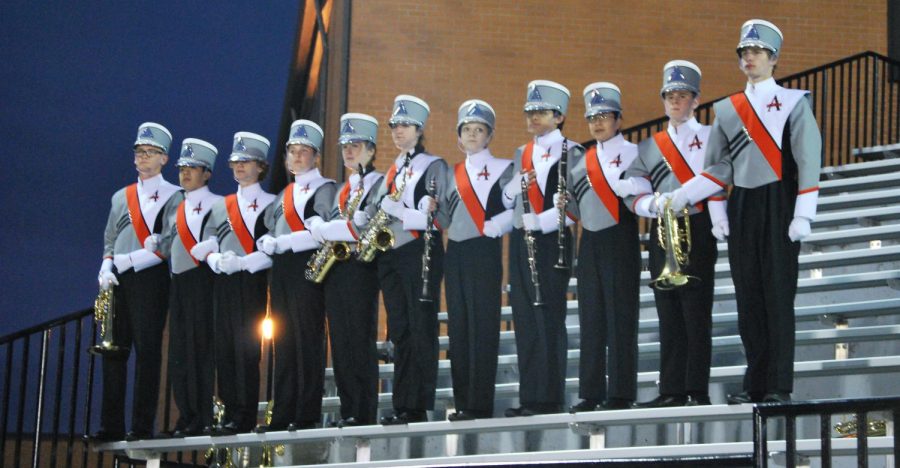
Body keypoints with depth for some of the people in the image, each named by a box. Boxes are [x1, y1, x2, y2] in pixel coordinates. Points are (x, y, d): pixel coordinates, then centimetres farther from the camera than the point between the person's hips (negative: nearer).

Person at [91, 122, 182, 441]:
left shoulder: (172, 197, 0)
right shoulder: (121, 197, 18)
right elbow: (110, 242, 19)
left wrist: (127, 261, -15)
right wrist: (106, 269, -1)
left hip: (149, 280, -6)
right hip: (118, 284, 6)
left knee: (147, 352, -5)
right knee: (113, 351, 3)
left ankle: (143, 426, -3)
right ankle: (111, 425, 6)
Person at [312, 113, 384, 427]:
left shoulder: (378, 183, -2)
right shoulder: (342, 190, 22)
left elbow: (367, 226, -15)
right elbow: (330, 228, 19)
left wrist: (327, 230, -11)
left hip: (361, 268, -8)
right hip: (335, 269, 8)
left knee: (361, 341, -9)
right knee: (340, 342, 5)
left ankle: (364, 413, -8)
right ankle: (347, 410, 7)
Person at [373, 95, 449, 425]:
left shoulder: (434, 166, 0)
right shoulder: (392, 172, 21)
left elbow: (438, 216, -10)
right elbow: (381, 206, 16)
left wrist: (397, 210, -17)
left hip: (420, 252, -7)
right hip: (390, 255, 7)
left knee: (421, 331, -7)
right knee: (399, 331, 5)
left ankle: (418, 407, -7)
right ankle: (402, 406, 7)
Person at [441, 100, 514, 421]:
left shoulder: (502, 168, 1)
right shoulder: (454, 174, 17)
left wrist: (492, 227, -17)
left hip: (484, 251, -6)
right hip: (455, 252, 6)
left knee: (482, 327, -8)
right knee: (458, 327, 4)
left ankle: (480, 404, -7)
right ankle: (462, 402, 8)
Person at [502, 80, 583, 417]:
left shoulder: (570, 153, -3)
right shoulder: (522, 154, 18)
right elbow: (508, 201, 15)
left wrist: (540, 221, -19)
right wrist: (516, 185, -6)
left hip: (551, 240, -6)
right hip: (521, 240, 7)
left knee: (548, 318, -7)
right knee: (524, 318, 5)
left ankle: (549, 398, -4)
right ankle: (529, 396, 9)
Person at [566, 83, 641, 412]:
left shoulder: (631, 152, -1)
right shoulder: (584, 160, 16)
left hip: (619, 238, -6)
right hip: (589, 242, 6)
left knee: (620, 317, -6)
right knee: (590, 319, 6)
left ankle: (620, 393, -3)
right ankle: (591, 394, 9)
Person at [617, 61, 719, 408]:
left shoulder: (709, 137, 4)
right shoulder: (650, 148, 17)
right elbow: (634, 193, 9)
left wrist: (719, 221, -18)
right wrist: (653, 204, -10)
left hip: (697, 229, -5)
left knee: (696, 311, -6)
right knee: (668, 314, 4)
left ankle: (697, 391, -5)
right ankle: (672, 391, 6)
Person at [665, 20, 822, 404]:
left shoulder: (793, 102, 0)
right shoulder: (727, 109, 13)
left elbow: (809, 160, -5)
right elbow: (720, 169, 13)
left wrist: (802, 215, -12)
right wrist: (683, 195, 0)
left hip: (777, 206, -4)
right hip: (741, 209, 5)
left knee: (778, 293, -5)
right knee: (748, 296, 4)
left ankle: (779, 386, -2)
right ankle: (755, 383, 9)